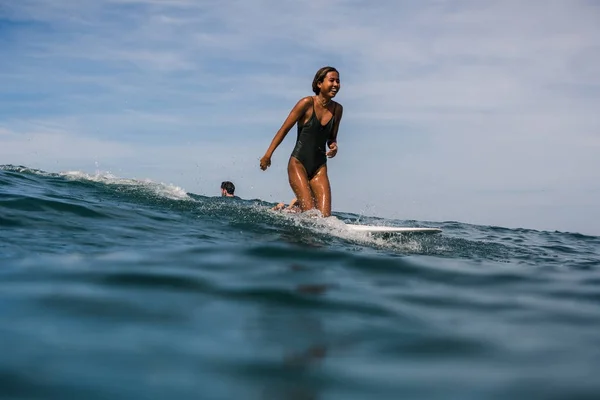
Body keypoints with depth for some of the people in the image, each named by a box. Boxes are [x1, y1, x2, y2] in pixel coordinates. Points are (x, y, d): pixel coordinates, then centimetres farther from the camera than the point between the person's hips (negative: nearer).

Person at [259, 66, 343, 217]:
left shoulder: (337, 109, 6)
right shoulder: (307, 103, -9)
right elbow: (284, 129, -4)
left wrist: (333, 146, -5)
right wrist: (268, 155, -4)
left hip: (319, 167, 5)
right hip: (298, 163, -5)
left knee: (325, 215, -7)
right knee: (309, 212, -16)